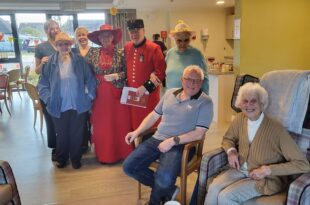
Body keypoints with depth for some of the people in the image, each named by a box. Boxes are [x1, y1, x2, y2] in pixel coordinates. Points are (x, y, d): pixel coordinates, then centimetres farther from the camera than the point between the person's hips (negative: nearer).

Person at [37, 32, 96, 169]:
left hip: (78, 105, 0)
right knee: (61, 135, 15)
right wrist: (48, 99, -7)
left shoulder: (79, 60, -3)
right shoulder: (50, 63, -4)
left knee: (77, 134, 12)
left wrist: (89, 96, -4)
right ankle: (61, 159, 35)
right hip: (59, 106, 0)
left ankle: (76, 159, 30)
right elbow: (43, 84, 1)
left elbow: (90, 80, 1)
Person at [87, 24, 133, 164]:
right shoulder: (94, 54, 5)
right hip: (100, 95, 2)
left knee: (120, 123, 4)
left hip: (117, 94, -1)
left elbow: (127, 72, 1)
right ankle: (104, 155, 17)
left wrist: (117, 76, -14)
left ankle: (122, 152, 18)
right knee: (102, 125, 5)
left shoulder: (120, 53, 1)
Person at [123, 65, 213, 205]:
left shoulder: (205, 102, -7)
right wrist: (137, 131, 6)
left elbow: (199, 133, -13)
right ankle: (168, 190, 10)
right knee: (129, 167, -4)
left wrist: (173, 140, -20)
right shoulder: (170, 93, 11)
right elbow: (154, 115, 18)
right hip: (157, 139, 6)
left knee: (163, 178, -31)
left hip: (180, 145, -6)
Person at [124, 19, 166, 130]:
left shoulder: (154, 48, -10)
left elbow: (161, 71, -14)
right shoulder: (126, 48, 8)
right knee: (133, 123, 13)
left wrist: (146, 87, -18)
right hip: (131, 95, 5)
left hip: (149, 95, -5)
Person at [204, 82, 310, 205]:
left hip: (267, 179, -5)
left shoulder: (276, 129, -20)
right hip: (240, 170, 5)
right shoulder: (240, 119, -2)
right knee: (213, 189, -23)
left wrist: (268, 170, -23)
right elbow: (228, 139, 17)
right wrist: (231, 151, -6)